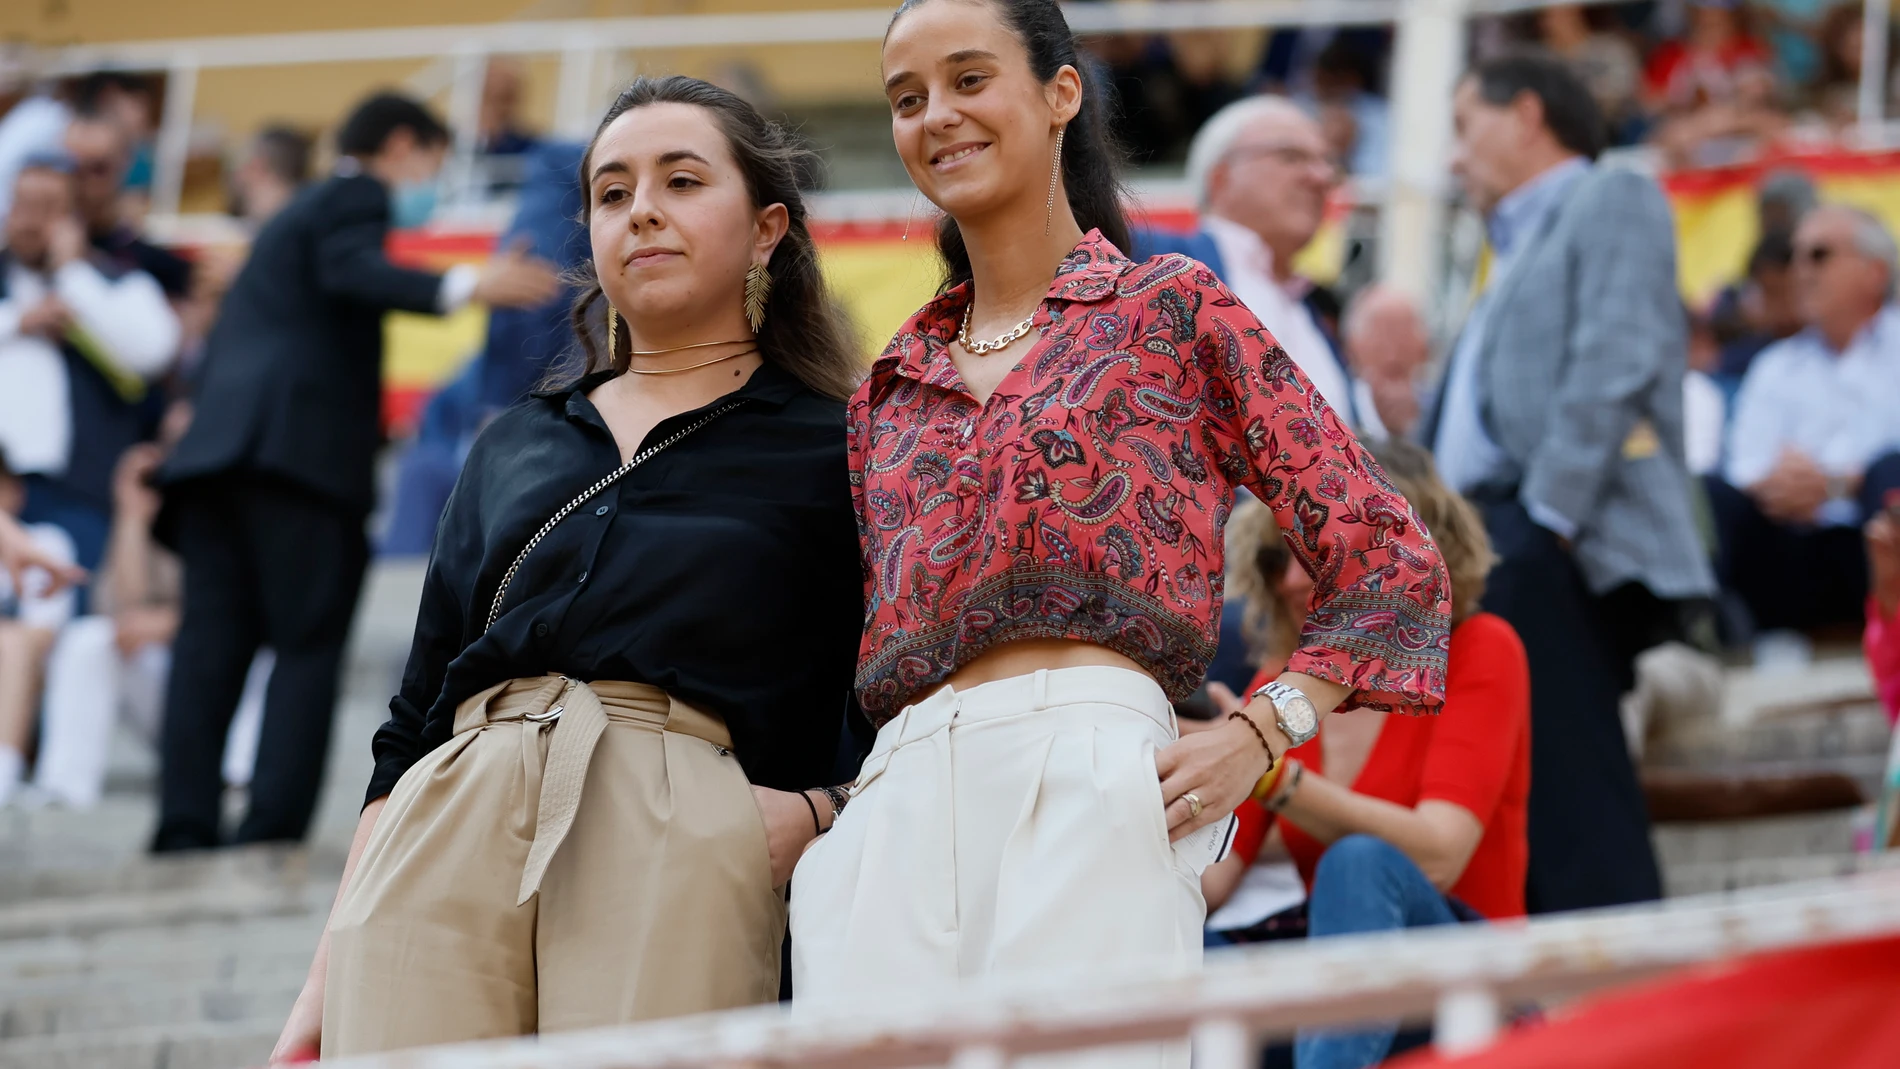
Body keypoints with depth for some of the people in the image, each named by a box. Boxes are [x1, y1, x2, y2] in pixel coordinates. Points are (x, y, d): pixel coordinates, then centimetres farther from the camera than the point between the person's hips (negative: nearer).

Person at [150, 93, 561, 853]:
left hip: (219, 445, 8)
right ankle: (273, 834, -16)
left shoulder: (297, 214, 32)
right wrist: (461, 289, -30)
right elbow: (351, 271, -18)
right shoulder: (358, 198, 5)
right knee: (309, 646, -8)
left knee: (213, 642, 1)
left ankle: (185, 829, -8)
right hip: (300, 443, -8)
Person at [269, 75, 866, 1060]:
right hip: (446, 838, 3)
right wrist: (326, 980, 12)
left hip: (679, 841, -3)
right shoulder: (513, 447, 25)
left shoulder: (834, 452, 13)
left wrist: (813, 814, -12)